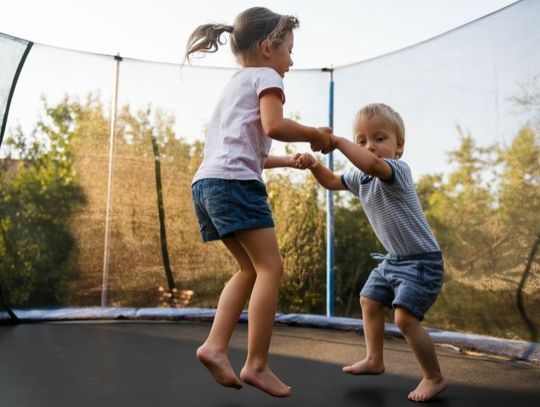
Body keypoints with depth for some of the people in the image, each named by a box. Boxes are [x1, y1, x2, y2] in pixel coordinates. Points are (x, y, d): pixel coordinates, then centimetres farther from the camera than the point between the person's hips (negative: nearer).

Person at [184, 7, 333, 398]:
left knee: (250, 269, 14)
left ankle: (215, 345, 6)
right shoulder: (265, 77, 4)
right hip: (234, 182, -9)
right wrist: (316, 134, 0)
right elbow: (274, 126, -15)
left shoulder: (234, 84, 31)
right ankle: (257, 364, -5)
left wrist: (287, 161, 32)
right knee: (270, 267, -5)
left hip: (206, 182, 9)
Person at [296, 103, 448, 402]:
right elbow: (332, 182, 17)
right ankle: (374, 360, 37)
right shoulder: (360, 177, 2)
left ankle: (434, 377, 4)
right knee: (369, 301, 19)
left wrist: (337, 141, -39)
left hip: (421, 260, -10)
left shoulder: (397, 170, -24)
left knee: (405, 317, -17)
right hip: (393, 258, 10)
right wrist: (314, 164, -3)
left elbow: (372, 163, -47)